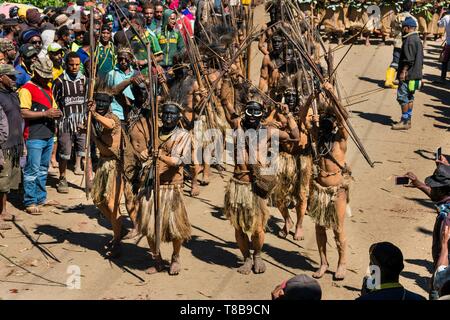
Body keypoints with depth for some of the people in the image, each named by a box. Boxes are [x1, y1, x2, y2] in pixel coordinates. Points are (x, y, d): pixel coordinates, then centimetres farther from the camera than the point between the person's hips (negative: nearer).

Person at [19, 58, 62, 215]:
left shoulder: (47, 89, 18)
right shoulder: (27, 89, -9)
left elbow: (53, 107, 26)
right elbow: (24, 113, -18)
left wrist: (57, 113, 2)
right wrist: (45, 113, -21)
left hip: (48, 135, 8)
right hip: (34, 136, -8)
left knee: (43, 169, 16)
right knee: (32, 170, -5)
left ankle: (41, 197, 26)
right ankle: (30, 202, 0)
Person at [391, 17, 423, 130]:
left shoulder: (409, 40, -15)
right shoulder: (417, 39, 17)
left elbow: (408, 59, -22)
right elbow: (420, 58, 21)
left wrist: (403, 71, -19)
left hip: (408, 74, -10)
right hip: (416, 74, 10)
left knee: (402, 97, -6)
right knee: (409, 98, 13)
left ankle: (405, 122, -6)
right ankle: (407, 120, 17)